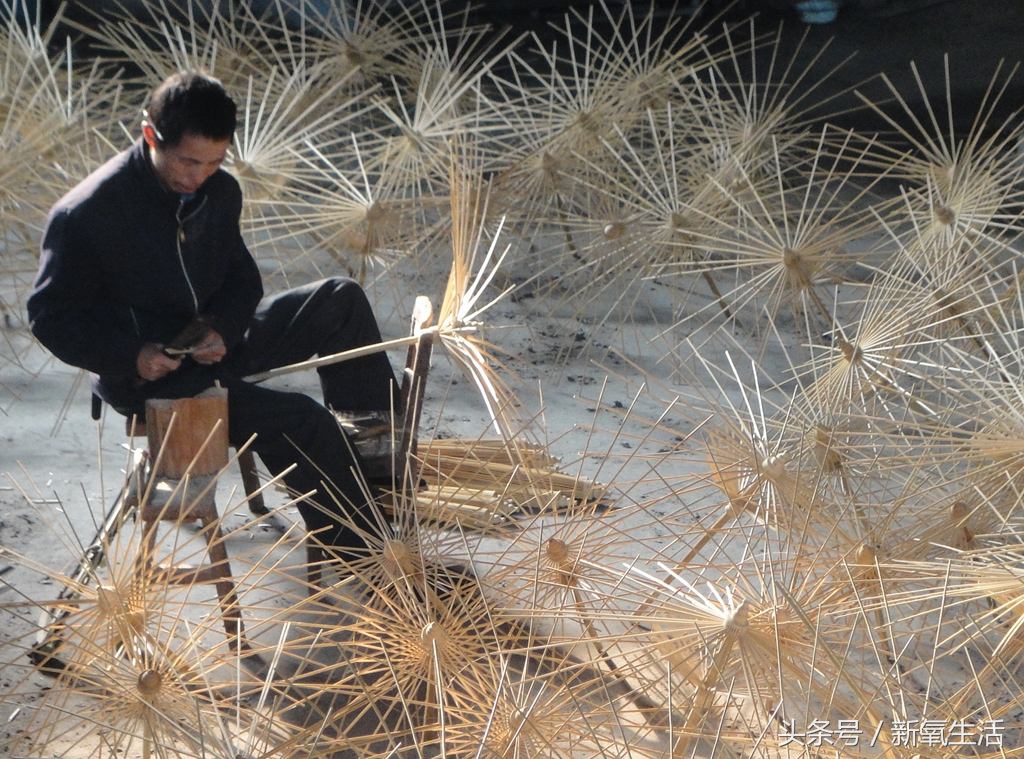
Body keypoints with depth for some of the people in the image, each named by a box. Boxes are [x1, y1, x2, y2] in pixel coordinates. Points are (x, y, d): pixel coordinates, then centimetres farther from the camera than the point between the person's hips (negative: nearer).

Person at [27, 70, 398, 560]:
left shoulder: (219, 192, -1)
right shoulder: (84, 215, -22)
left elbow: (241, 277, 10)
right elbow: (50, 315, -15)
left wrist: (220, 327, -13)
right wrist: (131, 354, -28)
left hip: (211, 342, 8)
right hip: (146, 375, -7)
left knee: (340, 301, 2)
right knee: (303, 424, -22)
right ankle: (359, 550, -8)